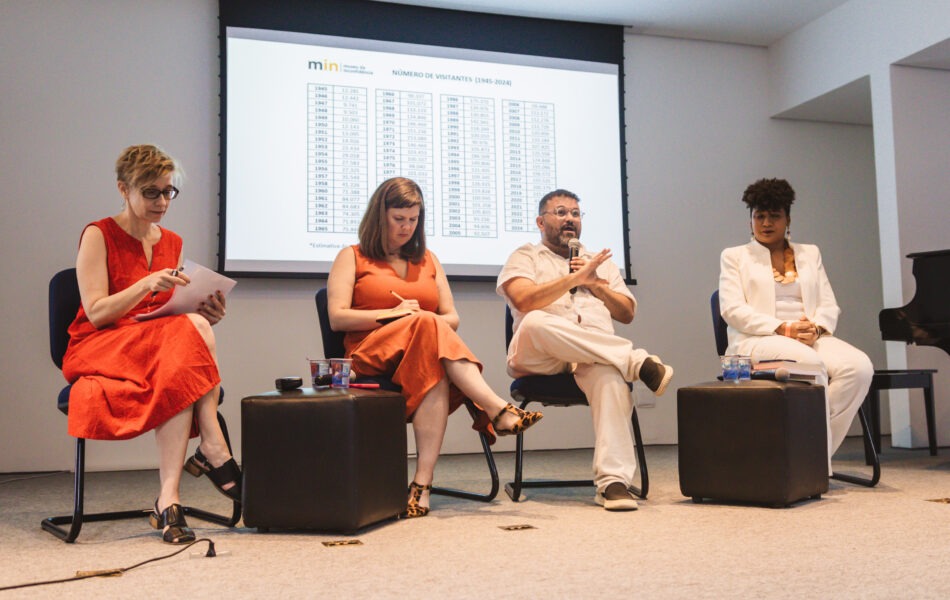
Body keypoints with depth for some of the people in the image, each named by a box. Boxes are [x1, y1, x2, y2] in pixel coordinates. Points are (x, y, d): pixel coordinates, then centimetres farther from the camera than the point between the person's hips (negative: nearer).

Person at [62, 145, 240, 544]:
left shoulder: (172, 243, 16)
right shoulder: (98, 236, -1)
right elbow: (96, 313, -10)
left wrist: (206, 313, -6)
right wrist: (146, 285, -24)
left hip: (165, 349, 5)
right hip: (97, 350, -5)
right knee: (192, 330, -34)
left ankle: (168, 498, -36)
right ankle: (213, 450, -33)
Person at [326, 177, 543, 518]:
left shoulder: (427, 260, 26)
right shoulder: (352, 257, 15)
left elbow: (452, 318, 18)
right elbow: (337, 318, 1)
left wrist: (425, 320, -6)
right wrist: (394, 314, -10)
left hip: (429, 354, 3)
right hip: (371, 354, -3)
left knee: (434, 375, -38)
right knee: (428, 327, -37)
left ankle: (422, 484, -47)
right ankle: (500, 411, -47)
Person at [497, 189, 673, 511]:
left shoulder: (602, 262, 31)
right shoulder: (525, 257, 18)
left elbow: (627, 313, 20)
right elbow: (524, 300, -5)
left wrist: (595, 285, 6)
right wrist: (575, 278, -12)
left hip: (596, 357, 2)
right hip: (536, 359, -2)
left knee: (610, 373, -36)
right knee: (535, 323, -39)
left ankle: (614, 481, -41)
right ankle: (637, 361, -31)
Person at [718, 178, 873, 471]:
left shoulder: (810, 253, 23)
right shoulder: (734, 256, 12)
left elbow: (829, 305, 14)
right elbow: (732, 309, -3)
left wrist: (815, 328, -10)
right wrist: (783, 328, -16)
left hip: (812, 338, 4)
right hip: (758, 340, -4)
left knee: (859, 366, -27)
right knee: (811, 363, -36)